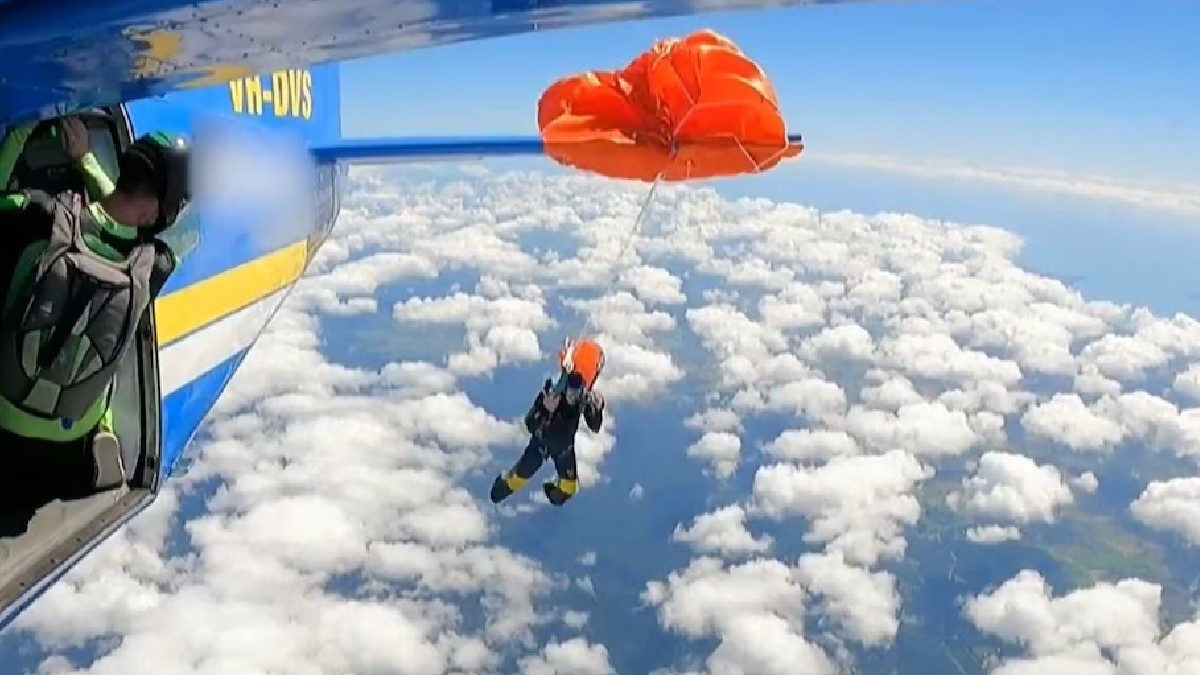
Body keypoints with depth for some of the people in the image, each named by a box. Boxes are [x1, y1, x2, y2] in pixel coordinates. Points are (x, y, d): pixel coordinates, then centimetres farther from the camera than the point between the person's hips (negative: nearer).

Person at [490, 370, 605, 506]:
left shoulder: (584, 398, -28)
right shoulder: (550, 394, -37)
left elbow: (595, 427, -20)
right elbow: (530, 425, -36)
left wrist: (597, 408, -38)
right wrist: (544, 410, -55)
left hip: (564, 446, 2)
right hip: (541, 441, -2)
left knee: (569, 487, 8)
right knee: (520, 475, 13)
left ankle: (553, 490, 43)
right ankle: (506, 484, 48)